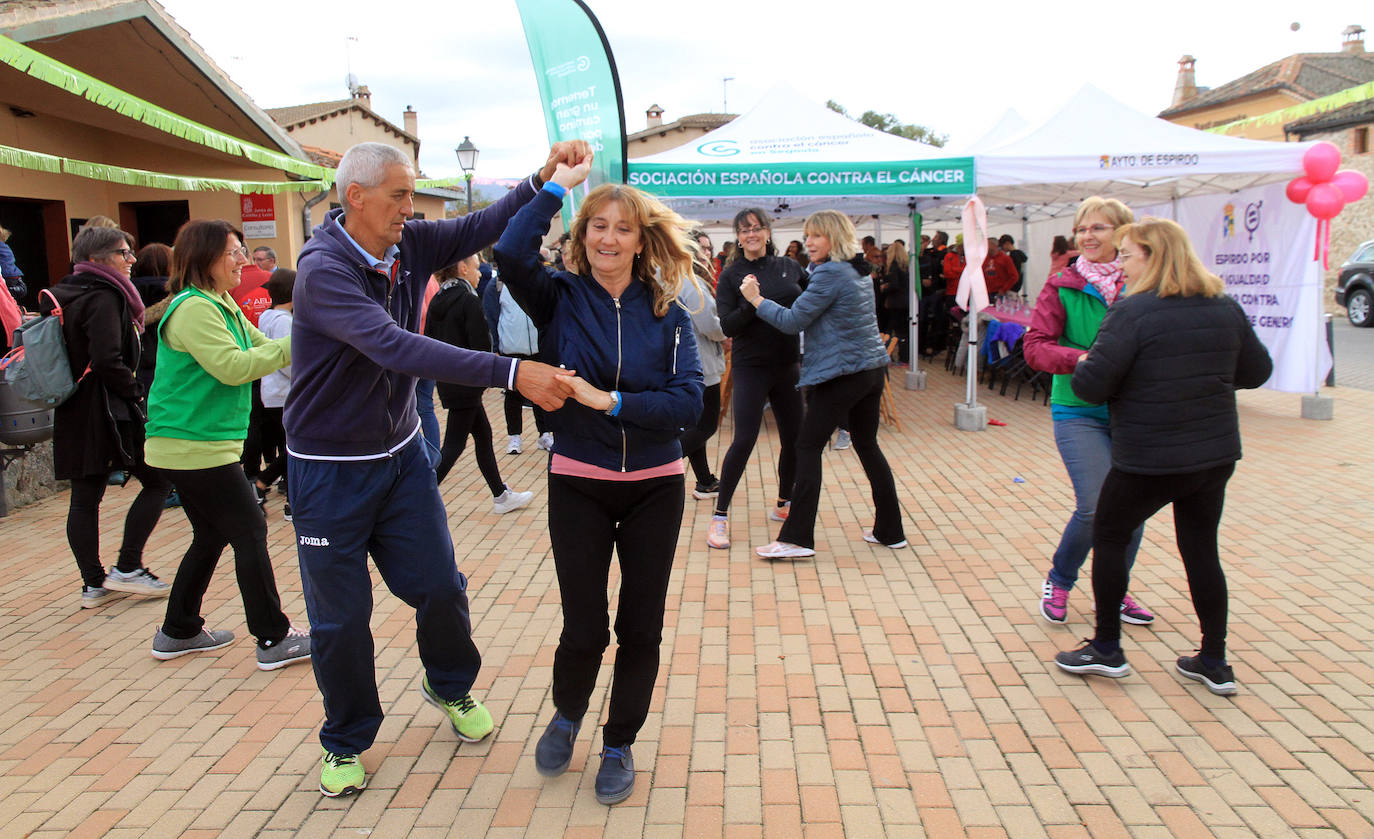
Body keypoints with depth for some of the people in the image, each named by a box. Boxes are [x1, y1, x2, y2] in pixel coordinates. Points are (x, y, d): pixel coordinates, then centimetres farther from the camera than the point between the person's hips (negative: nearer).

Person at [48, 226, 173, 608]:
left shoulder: (63, 296, 15)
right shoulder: (103, 297, -14)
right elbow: (108, 360, -23)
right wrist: (136, 392, -9)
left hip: (73, 415, 9)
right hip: (110, 413, -9)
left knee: (85, 498, 9)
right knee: (157, 481, 2)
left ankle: (94, 584, 16)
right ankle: (127, 569, 3)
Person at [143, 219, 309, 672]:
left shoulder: (221, 305, 16)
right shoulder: (193, 309, -16)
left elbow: (261, 347, 13)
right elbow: (233, 367, -24)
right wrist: (295, 343, -20)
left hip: (190, 444, 11)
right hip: (194, 445, -11)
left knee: (212, 535, 17)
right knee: (249, 533, -5)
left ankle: (178, 632, 29)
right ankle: (274, 640, 2)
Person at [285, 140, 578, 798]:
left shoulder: (409, 244, -5)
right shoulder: (323, 269, -25)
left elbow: (481, 227, 0)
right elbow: (396, 348, -38)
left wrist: (543, 178, -19)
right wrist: (511, 373, -44)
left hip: (401, 455, 5)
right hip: (330, 468, -5)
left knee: (441, 587, 9)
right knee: (340, 618, 7)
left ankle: (449, 686, 39)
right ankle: (346, 742, 31)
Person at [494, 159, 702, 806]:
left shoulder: (666, 313, -2)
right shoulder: (560, 299, -4)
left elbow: (687, 401, -12)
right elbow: (511, 253, -24)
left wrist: (609, 400, -21)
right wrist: (560, 183, -17)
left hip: (654, 488, 2)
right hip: (578, 485, -1)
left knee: (641, 627, 9)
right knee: (584, 628, 4)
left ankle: (619, 745, 33)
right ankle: (566, 716, 38)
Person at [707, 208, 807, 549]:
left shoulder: (789, 266, 5)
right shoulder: (731, 275, -4)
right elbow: (727, 326, -11)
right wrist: (749, 303, -27)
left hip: (787, 365, 4)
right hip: (750, 367, -4)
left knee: (794, 437, 10)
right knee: (744, 441, -9)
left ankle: (783, 505, 30)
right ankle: (720, 516, 2)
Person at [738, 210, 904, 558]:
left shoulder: (830, 274, -14)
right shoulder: (857, 271, 14)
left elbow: (792, 321, -14)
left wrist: (756, 299, -4)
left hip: (843, 373, -9)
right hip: (872, 369, 9)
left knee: (807, 445, -3)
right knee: (867, 445, 16)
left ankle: (797, 537, -3)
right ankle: (889, 531, 21)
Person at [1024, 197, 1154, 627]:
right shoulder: (1063, 287, -3)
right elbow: (1035, 346, -10)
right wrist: (1082, 360, -26)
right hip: (1079, 411, -3)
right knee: (1096, 506, -13)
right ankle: (1058, 581, 15)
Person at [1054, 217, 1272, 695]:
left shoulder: (1134, 312, -16)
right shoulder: (1226, 309, 4)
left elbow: (1090, 386, -20)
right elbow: (1257, 370, 16)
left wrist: (1083, 366, 1)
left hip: (1148, 459, -6)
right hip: (1216, 454, 6)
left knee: (1109, 538, 12)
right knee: (1201, 549, 16)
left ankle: (1107, 650, 19)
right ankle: (1214, 663, 22)